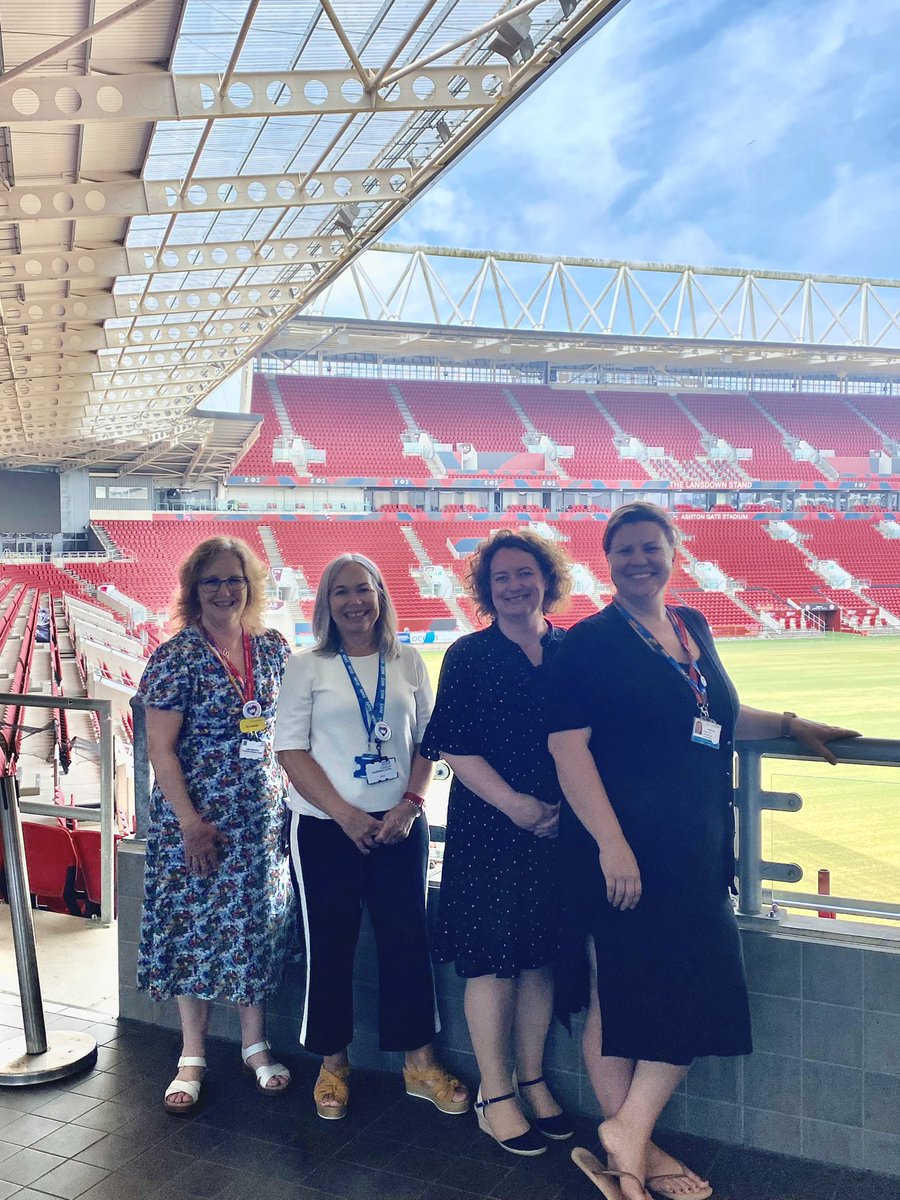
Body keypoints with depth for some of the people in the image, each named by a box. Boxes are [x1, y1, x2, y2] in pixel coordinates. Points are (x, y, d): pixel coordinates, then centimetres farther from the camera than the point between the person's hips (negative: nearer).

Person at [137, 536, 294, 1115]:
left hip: (263, 814, 4)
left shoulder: (273, 648, 2)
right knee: (195, 928, 6)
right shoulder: (176, 657, -10)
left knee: (257, 923, 12)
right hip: (196, 816, -3)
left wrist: (294, 794, 3)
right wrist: (191, 822, -15)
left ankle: (255, 1044, 29)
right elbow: (160, 747, -11)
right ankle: (193, 1057, 23)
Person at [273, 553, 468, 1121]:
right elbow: (291, 750, -6)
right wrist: (345, 814, -14)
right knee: (330, 945, 6)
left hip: (400, 824, 2)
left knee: (408, 939, 5)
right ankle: (333, 1063, 24)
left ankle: (421, 1060, 22)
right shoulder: (307, 667, -1)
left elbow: (428, 741, 7)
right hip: (327, 828, -2)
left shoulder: (408, 662, 5)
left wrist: (410, 804, -8)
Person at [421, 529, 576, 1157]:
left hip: (559, 828, 3)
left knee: (541, 955, 13)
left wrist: (568, 805, -5)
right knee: (493, 960, 4)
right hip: (489, 828, -3)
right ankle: (496, 1095, 20)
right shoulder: (468, 656, -3)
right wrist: (515, 804, -15)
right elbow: (455, 747, -7)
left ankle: (533, 1080, 30)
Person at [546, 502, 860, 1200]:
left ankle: (627, 1140, 23)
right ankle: (630, 1143, 19)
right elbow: (568, 745, -16)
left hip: (697, 847, 7)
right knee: (617, 990, 1)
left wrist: (790, 724, 20)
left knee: (698, 989, 9)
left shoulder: (693, 627, 12)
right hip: (621, 847, -7)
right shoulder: (590, 641, -9)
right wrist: (611, 845, -22)